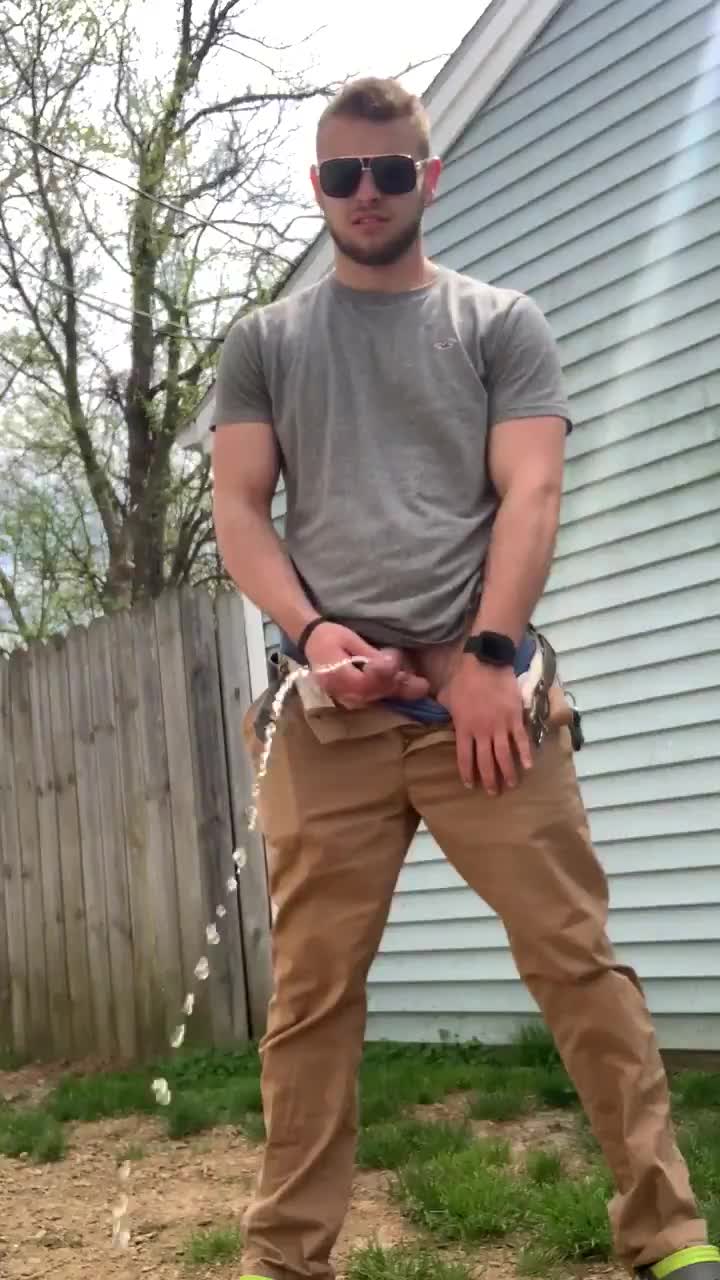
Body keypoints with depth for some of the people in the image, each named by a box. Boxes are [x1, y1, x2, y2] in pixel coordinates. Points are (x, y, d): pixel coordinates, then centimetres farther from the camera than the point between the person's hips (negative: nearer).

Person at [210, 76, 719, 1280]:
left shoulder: (500, 324, 13)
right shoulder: (264, 342, 17)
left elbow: (529, 496, 2)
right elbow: (237, 509, 10)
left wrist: (485, 657, -10)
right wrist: (312, 632, -7)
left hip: (481, 687, -1)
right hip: (330, 703, 1)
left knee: (576, 957, -4)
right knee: (312, 988, 1)